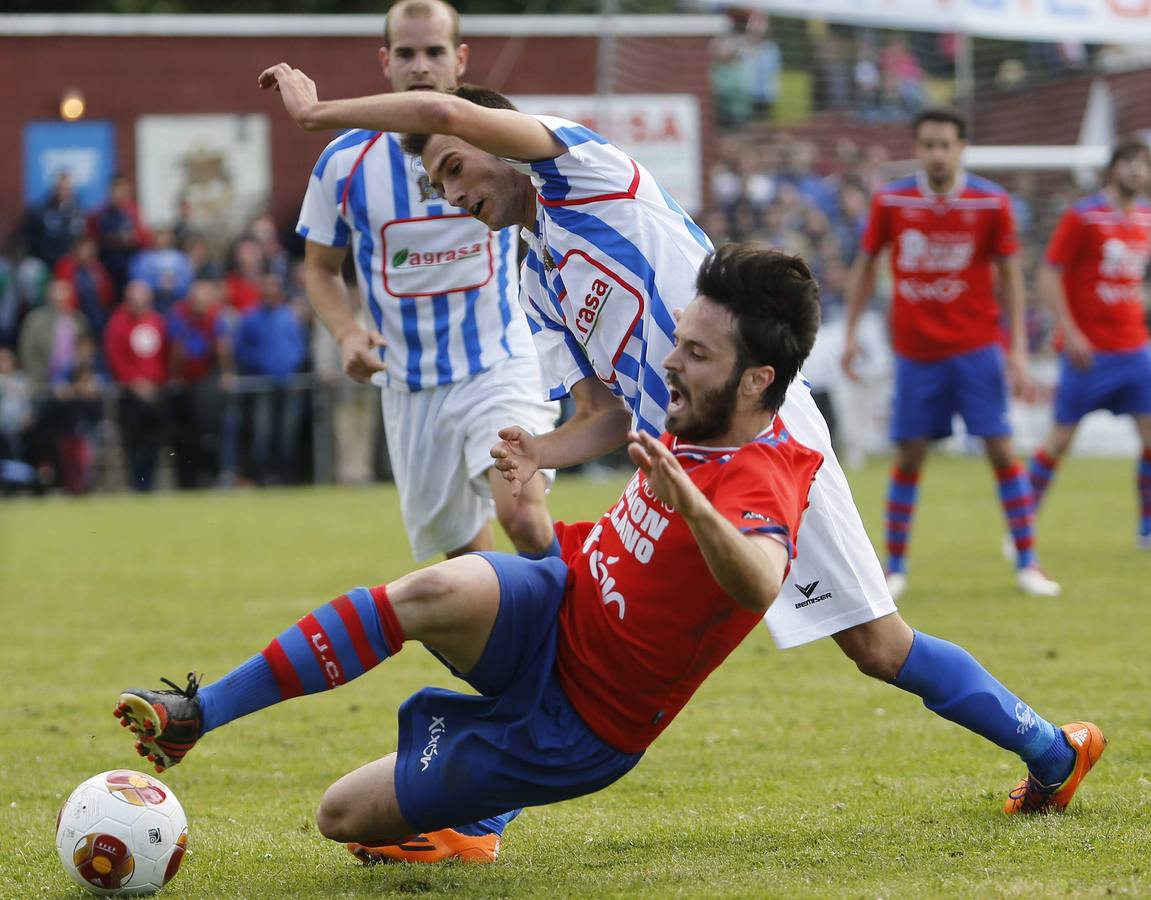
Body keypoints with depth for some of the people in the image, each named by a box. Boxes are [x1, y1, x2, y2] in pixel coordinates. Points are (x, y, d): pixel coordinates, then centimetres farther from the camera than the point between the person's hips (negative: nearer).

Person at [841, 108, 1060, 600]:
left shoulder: (991, 202, -4)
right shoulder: (890, 201, -2)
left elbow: (1009, 273, 1)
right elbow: (865, 265, 9)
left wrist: (1018, 347, -4)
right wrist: (851, 332, 5)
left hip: (975, 347, -1)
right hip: (915, 351, 1)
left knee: (1002, 449, -5)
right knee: (909, 457, 1)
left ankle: (1027, 563, 3)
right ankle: (895, 568, 11)